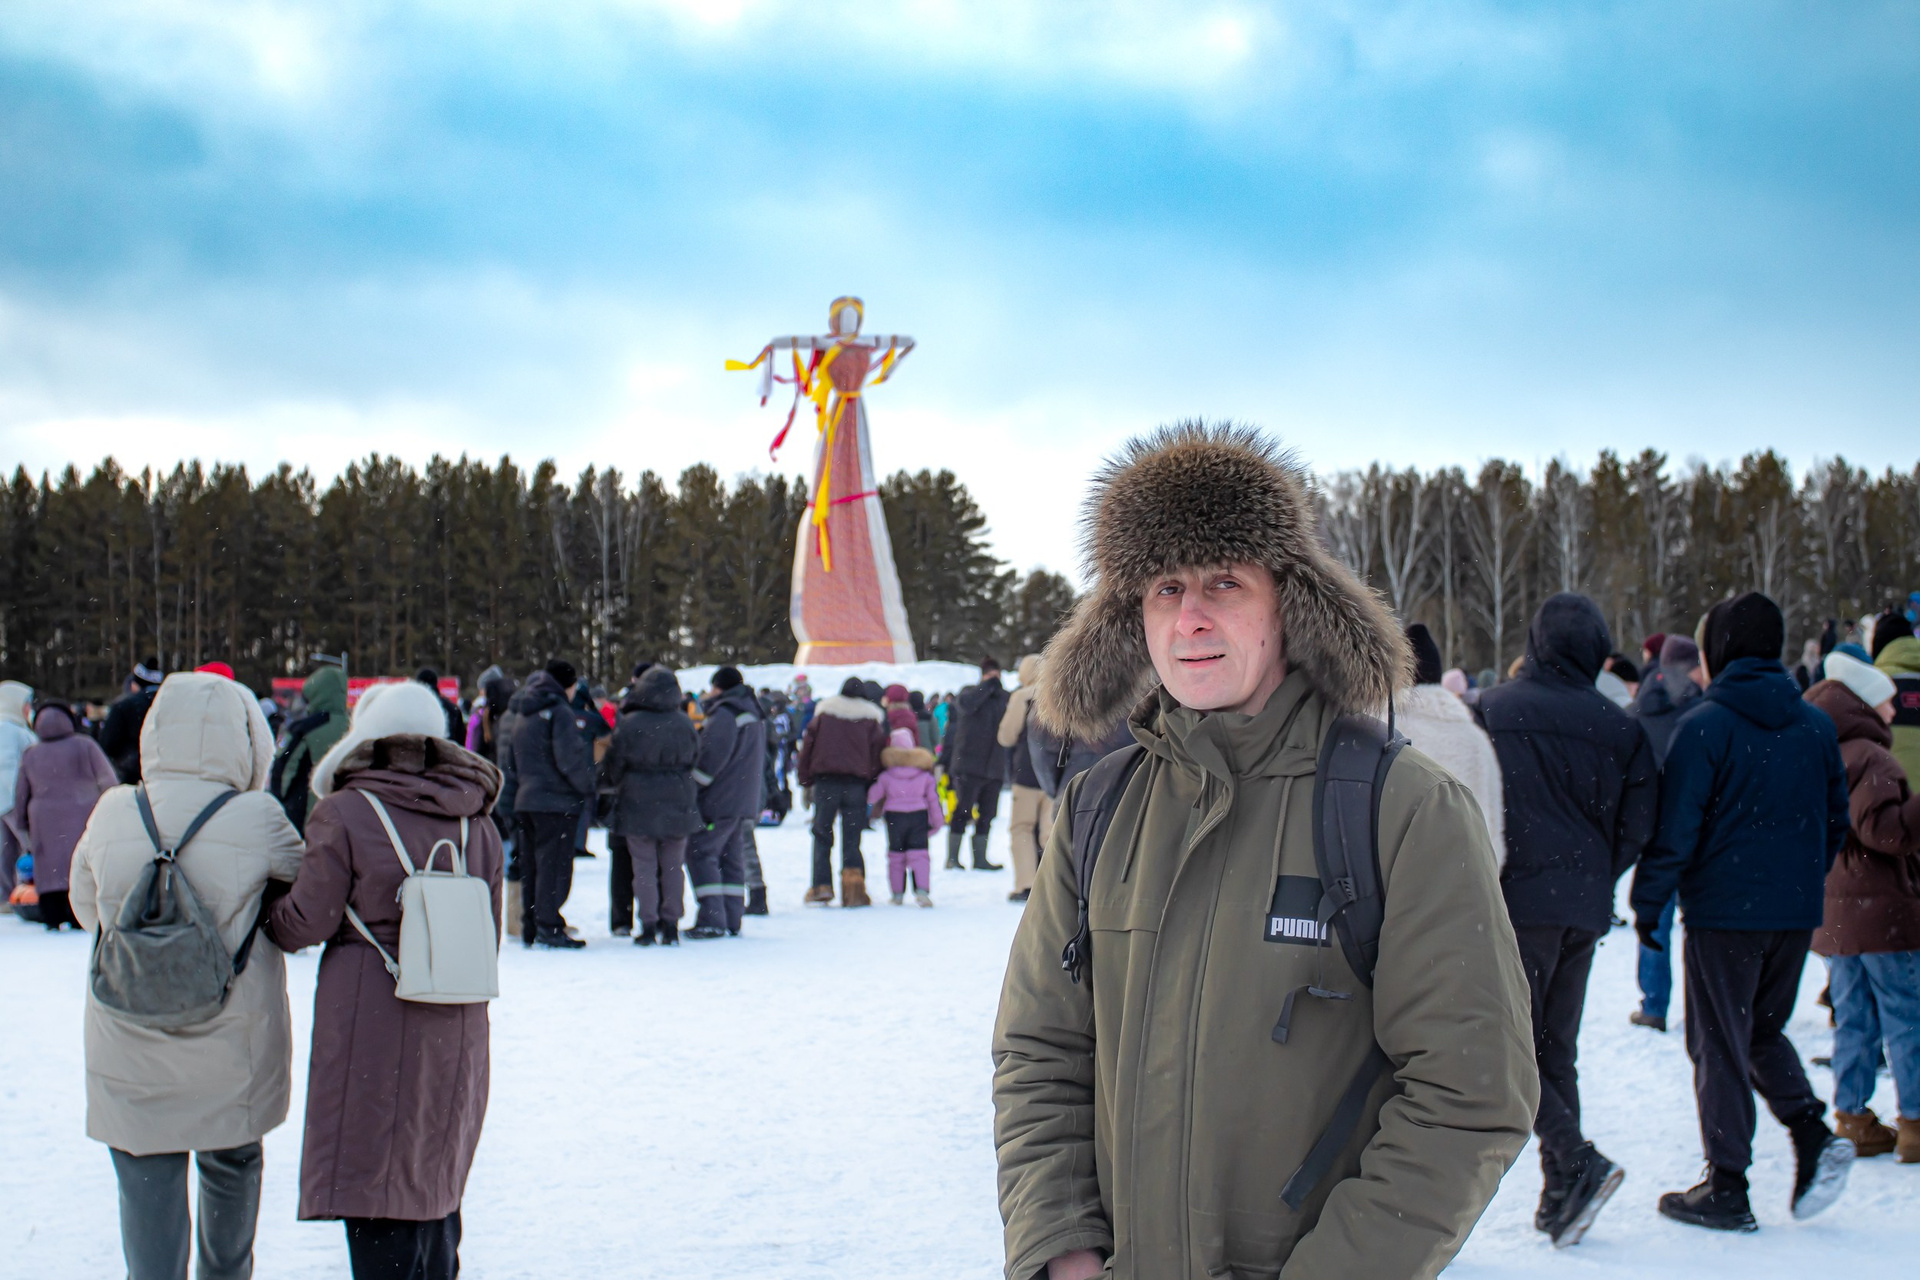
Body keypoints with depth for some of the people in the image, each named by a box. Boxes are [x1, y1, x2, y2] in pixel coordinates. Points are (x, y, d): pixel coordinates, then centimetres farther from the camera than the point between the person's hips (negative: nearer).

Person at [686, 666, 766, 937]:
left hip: (720, 802, -10)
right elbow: (761, 761, 23)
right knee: (732, 858, 12)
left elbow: (712, 756, -20)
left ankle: (711, 920, -13)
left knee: (701, 854, -7)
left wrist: (690, 788, -12)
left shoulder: (725, 713, -13)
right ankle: (732, 921, 10)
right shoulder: (753, 714, 18)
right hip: (745, 802, 10)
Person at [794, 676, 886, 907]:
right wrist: (872, 784, 9)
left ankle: (821, 885, -4)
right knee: (852, 838, 5)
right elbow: (878, 752, 4)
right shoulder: (871, 719, 8)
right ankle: (854, 877, -11)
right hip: (857, 783, 0)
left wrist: (805, 779, 11)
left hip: (825, 781, 0)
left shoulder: (823, 713, 8)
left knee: (822, 835, 5)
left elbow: (807, 745, 6)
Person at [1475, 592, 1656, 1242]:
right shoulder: (1617, 727, 2)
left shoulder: (1491, 712, -5)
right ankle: (1559, 1197, 14)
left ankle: (1579, 1163, -14)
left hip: (1518, 902, -4)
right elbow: (1637, 825, 5)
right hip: (1584, 909, 4)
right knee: (1557, 1051, 13)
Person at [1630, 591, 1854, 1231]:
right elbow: (1836, 819, 12)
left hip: (1724, 909, -5)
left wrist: (1648, 902, -5)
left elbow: (1674, 826, -13)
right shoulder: (1816, 726, 6)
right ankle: (1812, 1133, 0)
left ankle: (1727, 1187, 6)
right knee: (1765, 1030, 21)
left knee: (1719, 1043, 4)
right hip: (1798, 911, 5)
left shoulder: (1705, 727, -12)